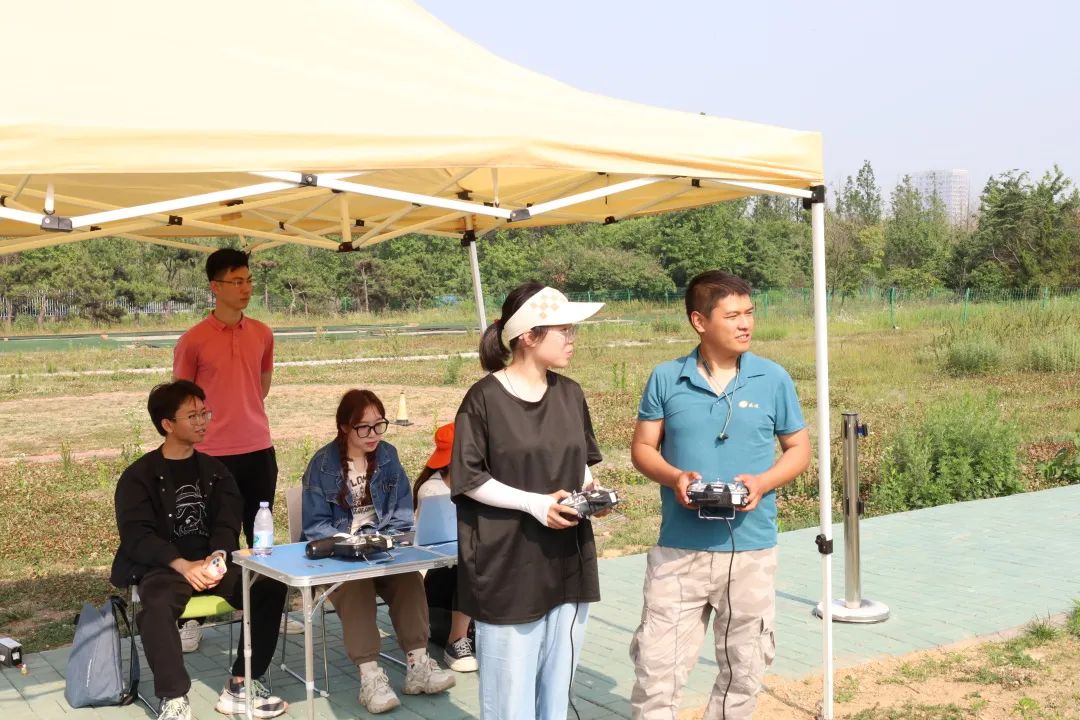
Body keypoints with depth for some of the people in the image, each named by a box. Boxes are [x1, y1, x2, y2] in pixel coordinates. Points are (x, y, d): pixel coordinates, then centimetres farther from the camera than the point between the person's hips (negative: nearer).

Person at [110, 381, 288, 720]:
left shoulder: (215, 470, 14)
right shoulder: (139, 476, 2)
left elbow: (227, 522, 2)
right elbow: (136, 536, -9)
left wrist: (218, 558, -21)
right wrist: (183, 565, -24)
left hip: (214, 564, 4)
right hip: (163, 567, -3)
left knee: (271, 586, -21)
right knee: (156, 604, -37)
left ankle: (240, 687, -13)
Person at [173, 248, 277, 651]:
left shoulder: (262, 334, 4)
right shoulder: (193, 341, -9)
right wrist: (214, 421, 8)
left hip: (259, 450, 4)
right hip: (212, 454, -4)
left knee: (260, 535, 12)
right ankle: (191, 617, 17)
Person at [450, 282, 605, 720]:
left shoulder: (570, 394, 6)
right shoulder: (485, 399, -12)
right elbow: (467, 479, -11)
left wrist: (590, 492, -4)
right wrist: (534, 503, -19)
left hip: (567, 564, 6)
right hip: (508, 568, -6)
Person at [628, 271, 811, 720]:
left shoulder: (773, 379, -1)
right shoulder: (666, 379, -2)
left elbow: (799, 449, 6)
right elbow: (643, 448, 4)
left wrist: (763, 482, -13)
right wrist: (674, 477, -17)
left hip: (751, 549, 1)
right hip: (679, 548, -1)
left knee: (745, 667, 15)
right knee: (657, 664, 2)